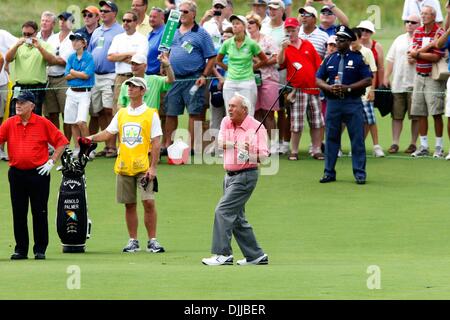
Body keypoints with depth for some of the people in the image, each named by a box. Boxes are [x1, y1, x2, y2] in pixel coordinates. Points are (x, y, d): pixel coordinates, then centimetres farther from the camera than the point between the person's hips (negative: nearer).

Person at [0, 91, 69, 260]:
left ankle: (40, 249, 8)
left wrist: (51, 162, -3)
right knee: (18, 213, 5)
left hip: (38, 174, -3)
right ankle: (20, 249, 11)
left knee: (39, 213, 2)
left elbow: (61, 142, 2)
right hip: (16, 174, 3)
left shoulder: (43, 123, -3)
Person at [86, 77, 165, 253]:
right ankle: (133, 241, 14)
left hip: (143, 167, -4)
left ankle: (152, 241, -4)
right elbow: (108, 133, 10)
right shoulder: (121, 114, 13)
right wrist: (92, 138, -9)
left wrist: (153, 167, -10)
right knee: (129, 204, 7)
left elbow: (156, 143, -3)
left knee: (148, 202, -11)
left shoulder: (151, 114, 0)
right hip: (124, 166, 4)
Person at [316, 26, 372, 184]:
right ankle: (329, 172, 11)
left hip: (353, 102, -3)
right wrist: (329, 87, -10)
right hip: (333, 103, 3)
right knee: (331, 137, 5)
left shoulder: (358, 58, 2)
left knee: (357, 138, -4)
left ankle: (360, 173, 0)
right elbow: (318, 79, 11)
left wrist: (348, 88, -14)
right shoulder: (330, 59, 12)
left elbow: (368, 80, -4)